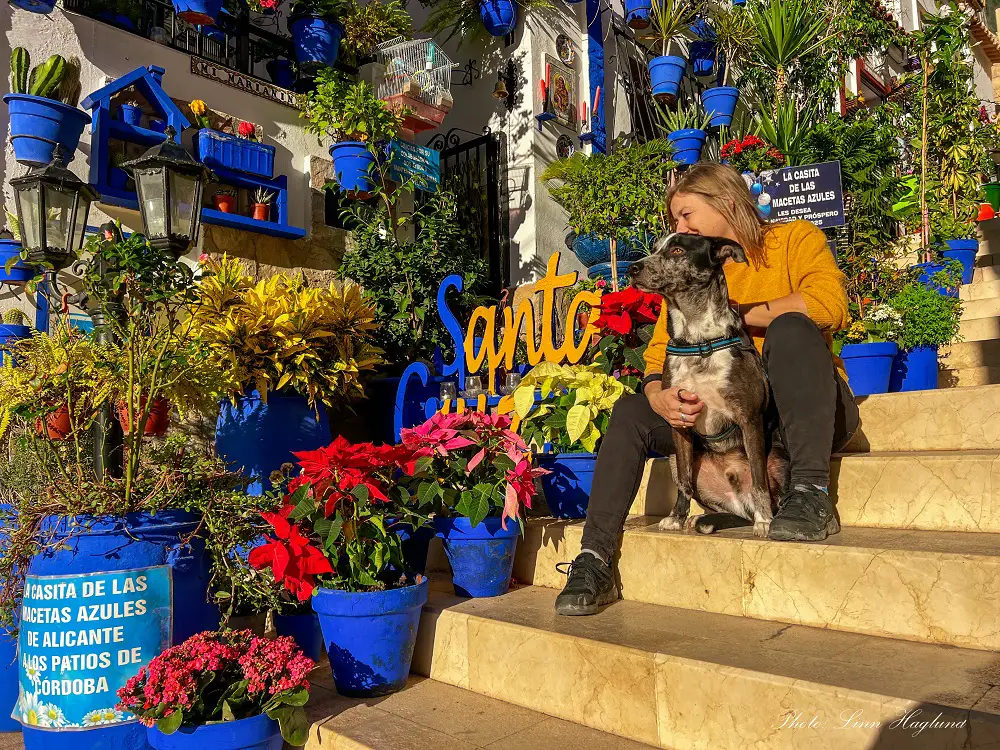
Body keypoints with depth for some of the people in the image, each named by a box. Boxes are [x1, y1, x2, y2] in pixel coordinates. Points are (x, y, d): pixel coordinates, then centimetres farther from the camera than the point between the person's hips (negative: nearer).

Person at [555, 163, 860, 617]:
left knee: (791, 328, -31)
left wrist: (732, 314, -12)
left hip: (806, 413, -4)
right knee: (631, 411, -14)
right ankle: (594, 562, -17)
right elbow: (658, 357, 3)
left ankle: (811, 494, -30)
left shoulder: (794, 239, 1)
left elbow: (829, 304, -20)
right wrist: (661, 398, -21)